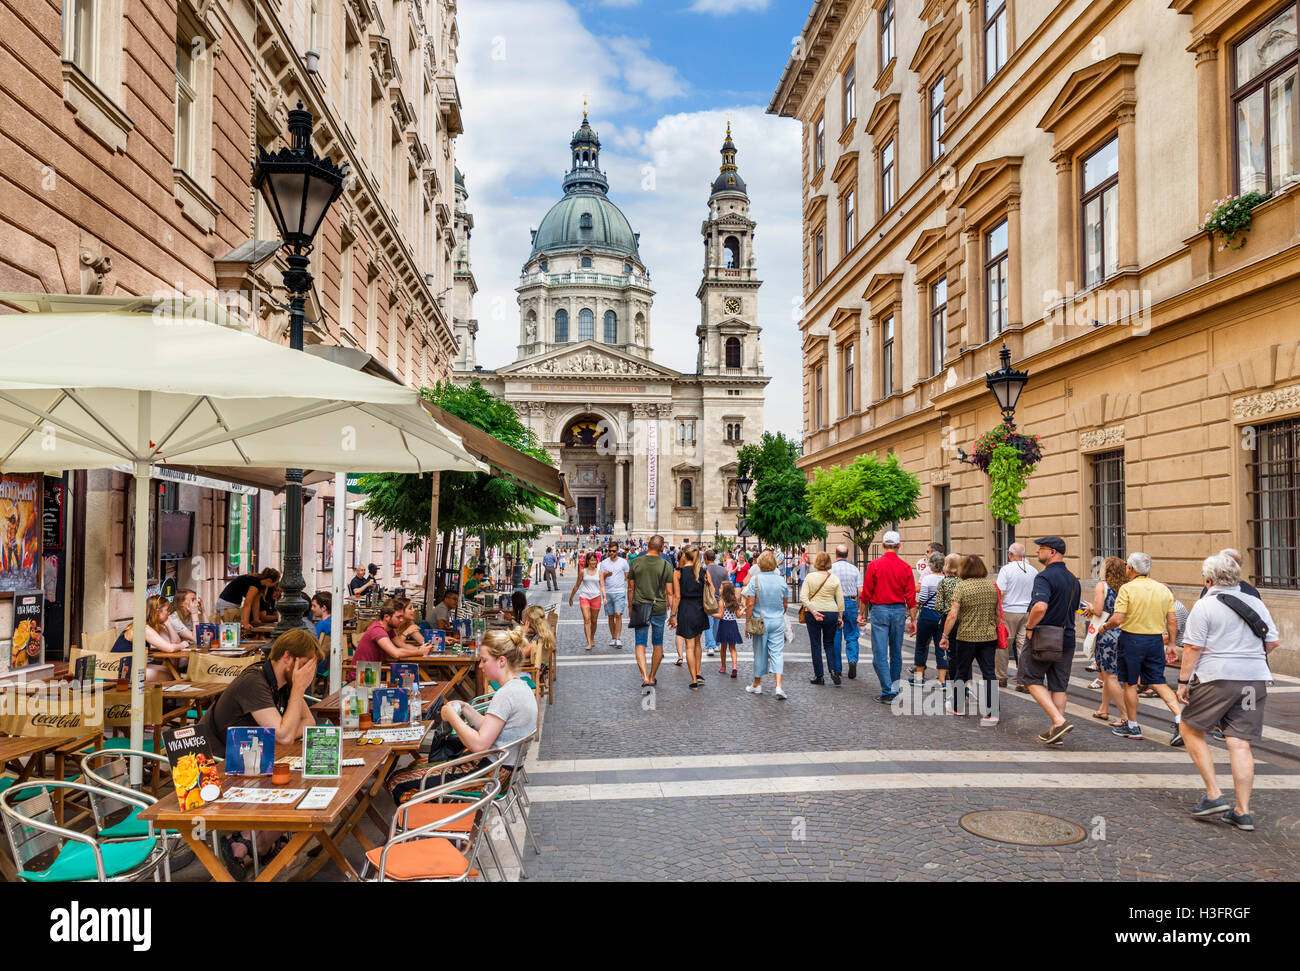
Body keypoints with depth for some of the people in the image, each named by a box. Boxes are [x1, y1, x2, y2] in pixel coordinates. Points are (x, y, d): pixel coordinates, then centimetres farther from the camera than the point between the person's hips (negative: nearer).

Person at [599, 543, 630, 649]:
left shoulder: (623, 562, 3)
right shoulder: (604, 563, 8)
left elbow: (627, 577, 10)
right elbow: (600, 578, 7)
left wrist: (628, 588, 0)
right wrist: (606, 575, -13)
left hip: (619, 592, -3)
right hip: (608, 592, 3)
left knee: (618, 615, -13)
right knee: (610, 616, 7)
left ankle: (618, 639, -11)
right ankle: (613, 638, 17)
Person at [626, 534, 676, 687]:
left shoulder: (636, 562, -4)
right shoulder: (666, 565, -6)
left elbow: (630, 588, 2)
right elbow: (670, 593, -5)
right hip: (659, 609, 0)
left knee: (640, 644, 3)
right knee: (658, 644, 16)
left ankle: (645, 676, -14)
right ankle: (653, 676, 23)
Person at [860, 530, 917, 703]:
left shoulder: (874, 565, -6)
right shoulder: (905, 568, 0)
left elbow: (866, 593, -4)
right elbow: (911, 597, 1)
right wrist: (913, 620, 7)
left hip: (879, 610, -3)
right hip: (899, 611, 3)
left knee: (880, 654, -1)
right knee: (896, 653, 15)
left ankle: (888, 691, -7)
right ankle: (895, 688, 24)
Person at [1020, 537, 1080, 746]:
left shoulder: (1044, 576, -18)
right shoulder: (1072, 578, 11)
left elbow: (1040, 606, -33)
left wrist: (1029, 626, -18)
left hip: (1043, 640, -7)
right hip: (1066, 638, 8)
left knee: (1032, 679, 6)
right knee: (1059, 685, 11)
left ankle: (1059, 721, -8)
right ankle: (1055, 732, 15)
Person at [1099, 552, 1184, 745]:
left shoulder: (1128, 588, -11)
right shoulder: (1163, 589, 5)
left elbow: (1117, 619, -16)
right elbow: (1172, 620, 6)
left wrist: (1104, 627, 3)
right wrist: (1171, 644, 15)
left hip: (1132, 639, -5)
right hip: (1156, 640, 5)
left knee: (1130, 684, 7)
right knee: (1158, 683, 11)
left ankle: (1132, 727, 16)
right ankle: (1179, 718, -5)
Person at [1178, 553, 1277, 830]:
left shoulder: (1205, 605, -7)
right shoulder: (1255, 603, 9)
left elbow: (1193, 647, -11)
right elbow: (1273, 642, 13)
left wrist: (1184, 680, -6)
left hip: (1216, 678, -5)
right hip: (1255, 680, 5)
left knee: (1191, 730, 11)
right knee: (1240, 744, 6)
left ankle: (1214, 795, 5)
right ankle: (1242, 812, 7)